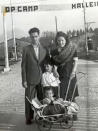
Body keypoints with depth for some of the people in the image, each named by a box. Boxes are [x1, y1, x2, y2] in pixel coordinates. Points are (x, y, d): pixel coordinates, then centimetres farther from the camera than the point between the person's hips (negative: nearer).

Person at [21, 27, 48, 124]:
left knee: (42, 99, 7)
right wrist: (24, 80, -7)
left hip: (42, 79, 2)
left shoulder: (44, 49, 7)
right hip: (30, 79, -2)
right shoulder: (26, 49, -1)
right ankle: (29, 118, 17)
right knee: (29, 99, 4)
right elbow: (23, 66, -2)